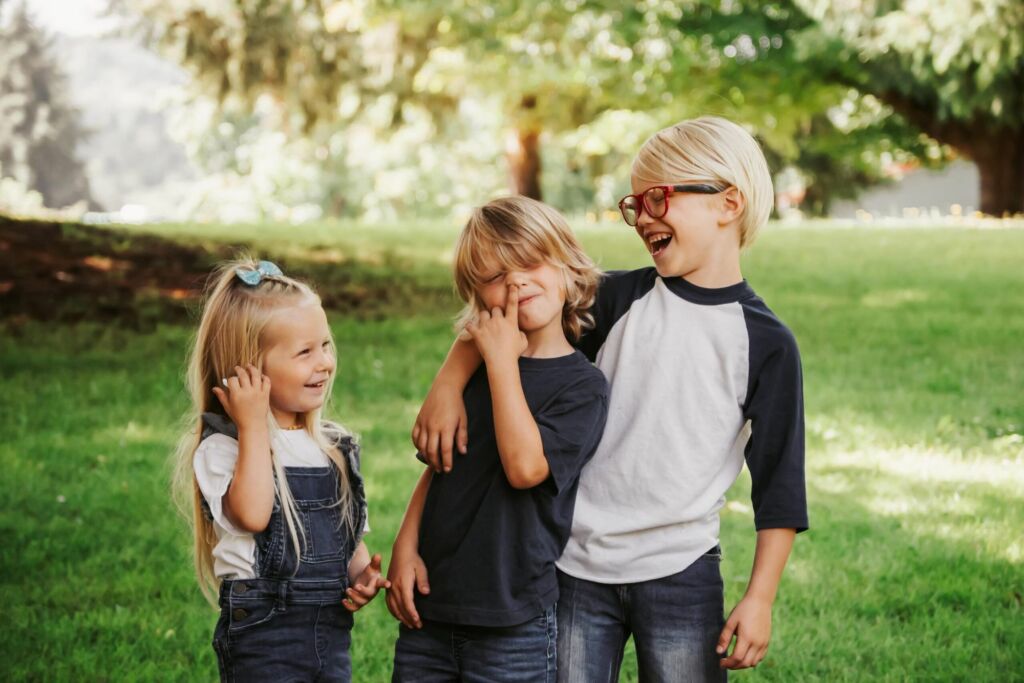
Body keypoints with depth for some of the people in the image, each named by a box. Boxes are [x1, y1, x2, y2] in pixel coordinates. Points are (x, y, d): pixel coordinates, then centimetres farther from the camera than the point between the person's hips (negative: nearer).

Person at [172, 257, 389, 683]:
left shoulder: (334, 447, 11)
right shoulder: (222, 448, -9)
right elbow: (253, 515, -28)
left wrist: (361, 574, -2)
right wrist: (253, 425, -21)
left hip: (331, 630, 6)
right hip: (263, 637, -6)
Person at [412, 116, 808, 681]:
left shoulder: (766, 342, -3)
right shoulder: (620, 299, 3)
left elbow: (778, 485, -2)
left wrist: (760, 598, -7)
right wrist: (447, 384, -7)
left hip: (680, 575, -2)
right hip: (576, 569, 2)